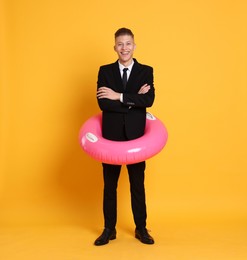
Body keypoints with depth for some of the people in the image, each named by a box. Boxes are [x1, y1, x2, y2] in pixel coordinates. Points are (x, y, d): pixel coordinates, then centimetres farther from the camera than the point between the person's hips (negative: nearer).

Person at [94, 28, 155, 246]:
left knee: (138, 184, 10)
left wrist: (119, 96, -16)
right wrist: (133, 100, -15)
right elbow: (103, 103, -10)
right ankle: (109, 229, 25)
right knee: (109, 185, 10)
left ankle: (141, 229, 25)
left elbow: (148, 100, -13)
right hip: (111, 135, 1)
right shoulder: (105, 71, 4)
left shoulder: (146, 71, 3)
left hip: (136, 136, 0)